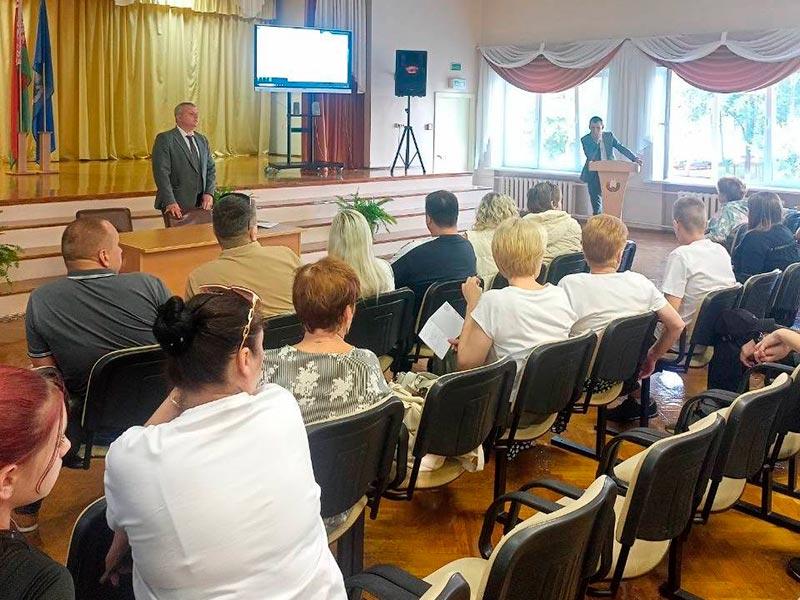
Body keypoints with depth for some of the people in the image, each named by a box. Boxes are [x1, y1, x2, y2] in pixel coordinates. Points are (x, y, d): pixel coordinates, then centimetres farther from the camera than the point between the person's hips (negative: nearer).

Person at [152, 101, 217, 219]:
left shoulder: (202, 140, 16)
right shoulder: (165, 139, -4)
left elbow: (211, 168, 16)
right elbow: (161, 172, -13)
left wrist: (209, 193, -1)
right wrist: (170, 202, -22)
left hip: (201, 203, 5)